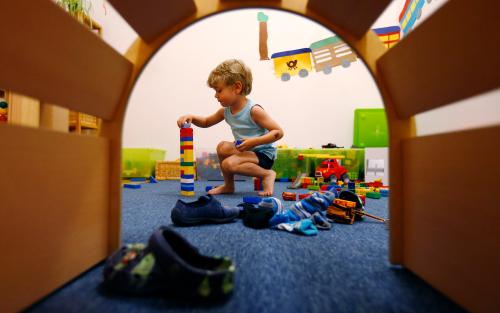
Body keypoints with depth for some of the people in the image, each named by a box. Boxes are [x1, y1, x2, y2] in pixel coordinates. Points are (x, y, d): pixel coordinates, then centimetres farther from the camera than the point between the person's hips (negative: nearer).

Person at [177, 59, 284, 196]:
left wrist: (254, 142, -30)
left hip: (264, 154, -7)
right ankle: (228, 185, 4)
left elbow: (278, 132, -21)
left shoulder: (253, 110, -21)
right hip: (247, 151, 8)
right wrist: (191, 117, -2)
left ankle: (267, 174, -6)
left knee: (228, 164, -25)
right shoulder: (226, 111, 2)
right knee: (223, 147, -13)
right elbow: (206, 122, 19)